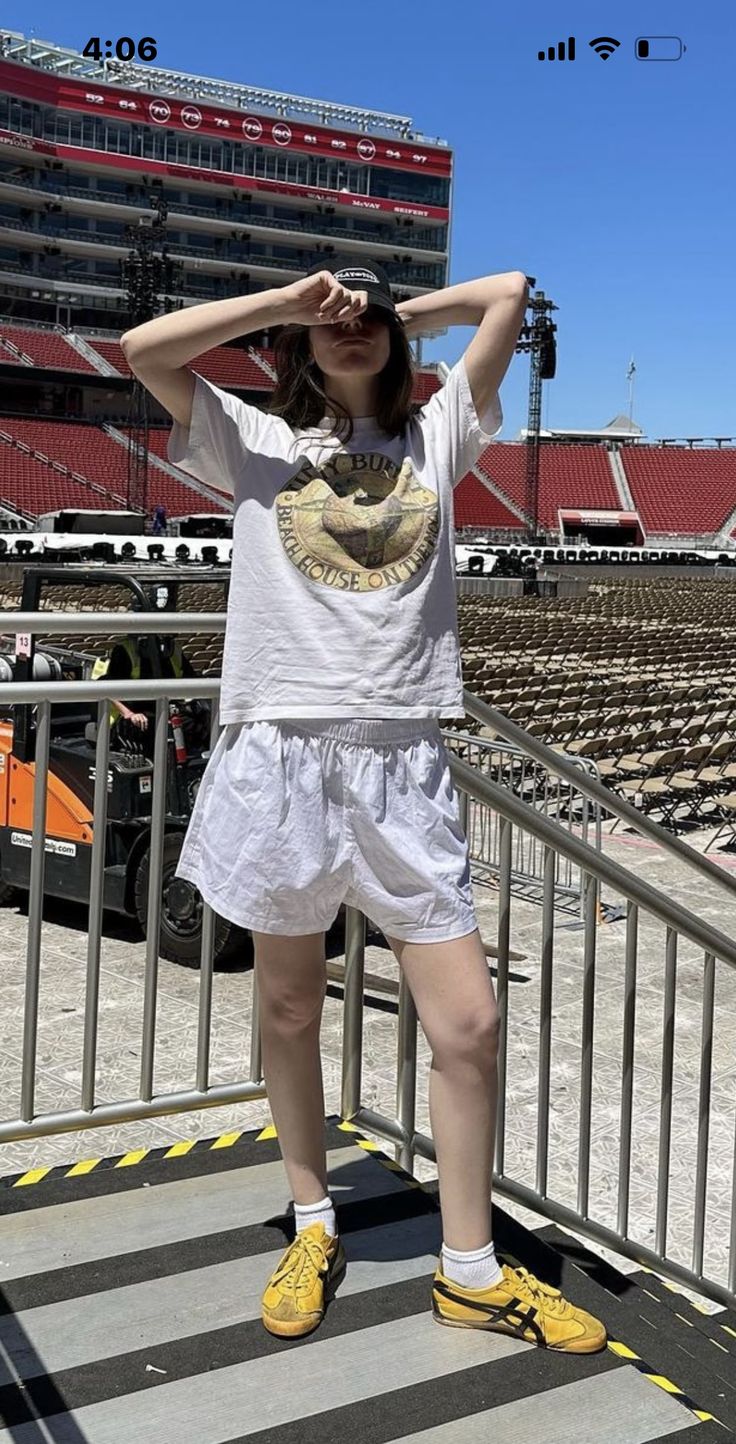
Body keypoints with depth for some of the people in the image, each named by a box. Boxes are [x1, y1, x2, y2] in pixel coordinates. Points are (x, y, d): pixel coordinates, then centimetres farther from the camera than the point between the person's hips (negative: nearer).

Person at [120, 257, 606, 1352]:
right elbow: (144, 348, -3)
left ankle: (472, 1271, 17)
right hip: (283, 757, -1)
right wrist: (292, 297, 2)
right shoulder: (257, 441, 10)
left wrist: (404, 314, 20)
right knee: (290, 1012, 11)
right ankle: (313, 1228, 32)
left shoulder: (433, 436, 15)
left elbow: (508, 293, 13)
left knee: (470, 1020, -1)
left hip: (405, 764, 1)